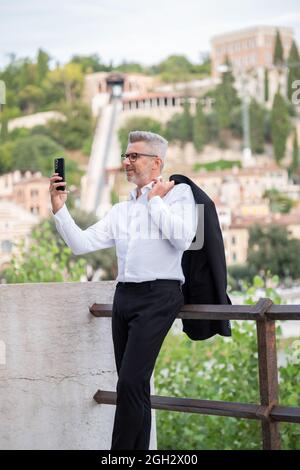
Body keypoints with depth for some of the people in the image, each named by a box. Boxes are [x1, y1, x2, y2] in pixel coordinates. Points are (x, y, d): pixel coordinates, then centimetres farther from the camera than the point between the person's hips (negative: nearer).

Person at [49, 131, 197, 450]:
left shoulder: (178, 193, 3)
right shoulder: (121, 211, 20)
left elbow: (182, 237, -15)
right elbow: (81, 244, 13)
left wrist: (155, 199, -6)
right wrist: (59, 208, 3)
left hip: (158, 295, -7)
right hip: (124, 295, 7)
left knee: (131, 383, -14)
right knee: (133, 387, 9)